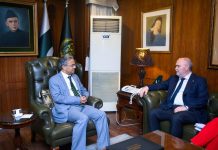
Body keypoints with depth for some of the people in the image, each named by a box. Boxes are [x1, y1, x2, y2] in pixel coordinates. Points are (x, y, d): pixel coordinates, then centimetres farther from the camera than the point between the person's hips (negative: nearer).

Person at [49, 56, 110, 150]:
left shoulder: (75, 77, 20)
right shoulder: (54, 80, -1)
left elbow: (84, 90, 24)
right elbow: (57, 97, -14)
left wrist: (85, 97, -2)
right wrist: (78, 99, -20)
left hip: (81, 105, 7)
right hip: (66, 108, -6)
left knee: (101, 114, -15)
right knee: (83, 118, -35)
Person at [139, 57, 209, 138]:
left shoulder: (199, 81, 3)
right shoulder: (173, 78, 22)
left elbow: (203, 100, -7)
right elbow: (161, 85, 23)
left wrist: (187, 107, -21)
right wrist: (148, 87, 3)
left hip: (190, 110, -5)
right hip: (171, 108, 6)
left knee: (176, 118, -35)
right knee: (153, 113, -16)